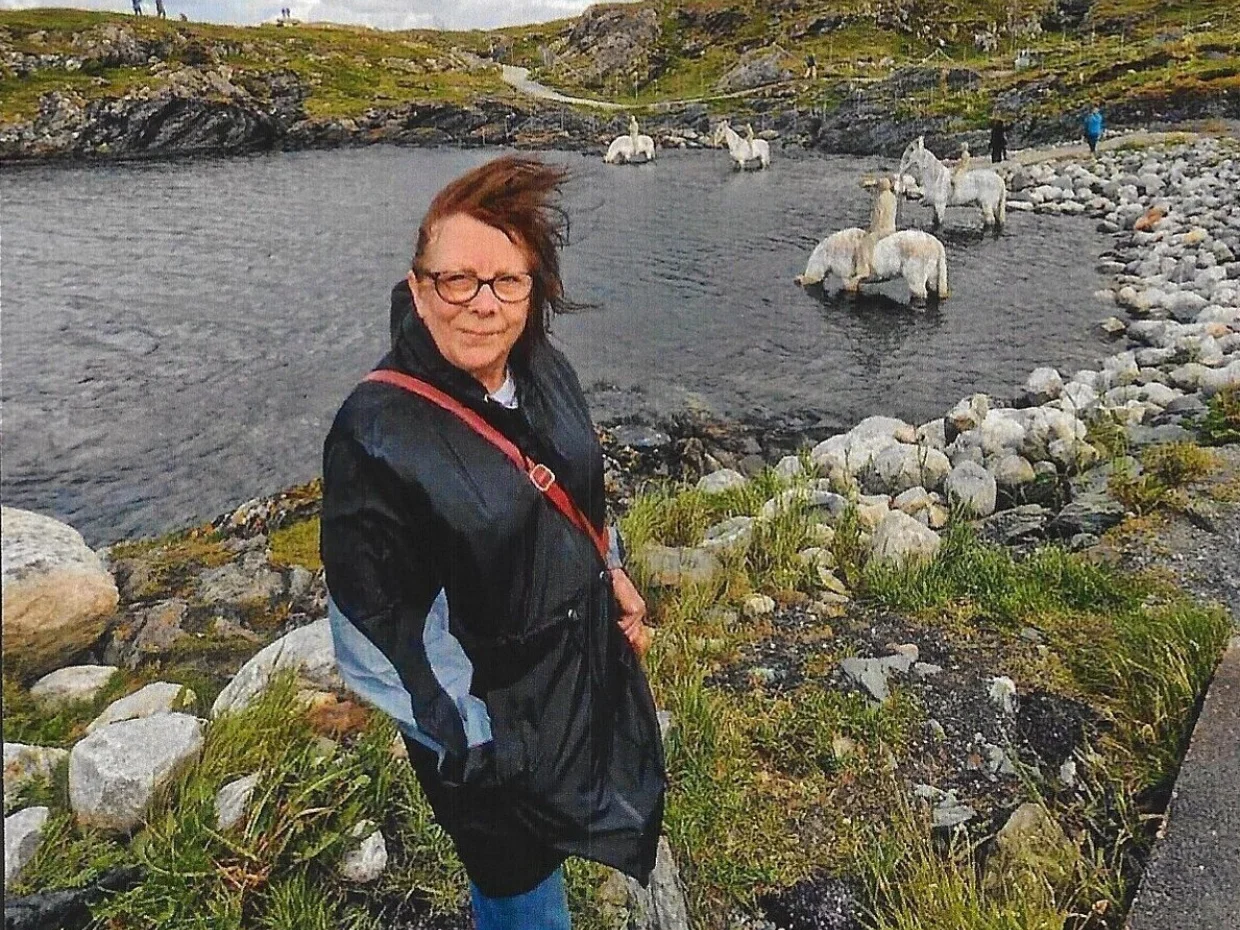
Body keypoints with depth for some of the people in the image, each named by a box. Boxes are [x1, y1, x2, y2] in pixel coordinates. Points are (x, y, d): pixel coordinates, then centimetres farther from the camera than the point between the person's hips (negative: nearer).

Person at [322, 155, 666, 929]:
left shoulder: (542, 368, -10)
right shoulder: (377, 435, -28)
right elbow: (379, 626, -22)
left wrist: (613, 573, 8)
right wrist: (468, 746, -16)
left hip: (588, 654, 7)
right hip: (492, 709, -6)